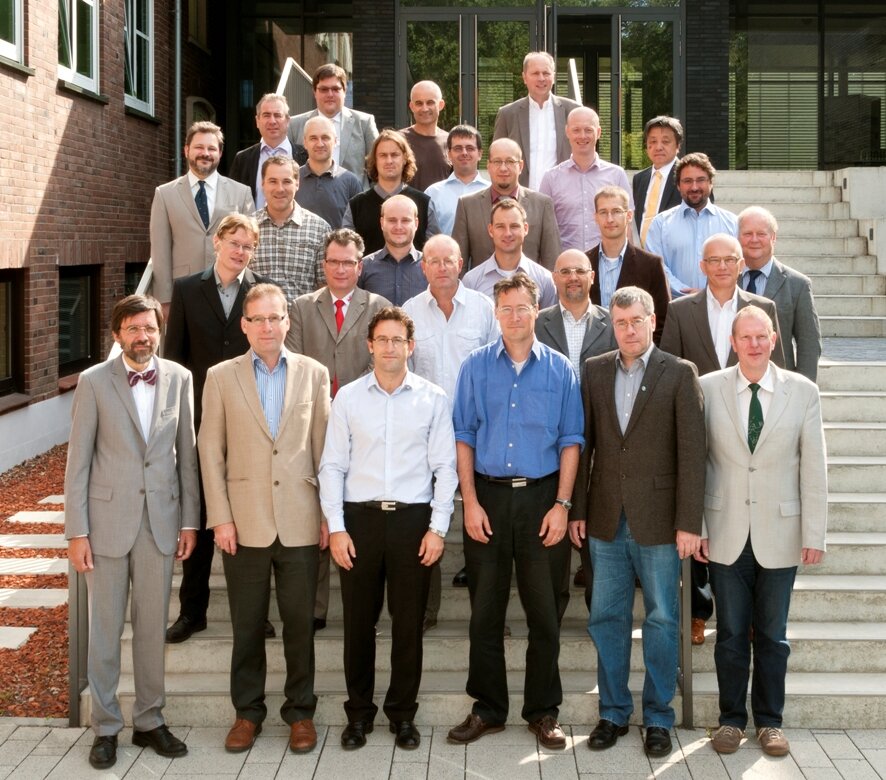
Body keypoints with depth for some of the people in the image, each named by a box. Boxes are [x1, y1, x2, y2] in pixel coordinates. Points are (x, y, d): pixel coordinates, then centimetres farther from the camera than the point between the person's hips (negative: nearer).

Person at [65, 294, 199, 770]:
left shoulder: (179, 379, 4)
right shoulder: (94, 382, -3)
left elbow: (186, 453, 7)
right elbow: (78, 462, -3)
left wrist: (189, 520, 5)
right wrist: (77, 531, -7)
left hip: (160, 520, 2)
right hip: (108, 520, -2)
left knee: (152, 627, 10)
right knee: (105, 628, 6)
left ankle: (149, 721, 23)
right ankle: (105, 727, 18)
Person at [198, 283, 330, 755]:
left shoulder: (314, 374, 5)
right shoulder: (221, 377, 3)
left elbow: (324, 447, 5)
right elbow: (210, 450, 2)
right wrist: (220, 517, -4)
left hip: (301, 521, 0)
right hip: (244, 521, 0)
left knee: (300, 622, 7)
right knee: (247, 623, 9)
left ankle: (300, 711, 21)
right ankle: (247, 711, 23)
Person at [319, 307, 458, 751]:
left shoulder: (433, 399, 3)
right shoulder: (348, 398, 5)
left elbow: (445, 467, 3)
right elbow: (332, 466, 4)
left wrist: (438, 528, -4)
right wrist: (336, 527, -3)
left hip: (413, 518, 0)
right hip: (360, 518, 1)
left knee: (409, 622, 5)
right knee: (358, 620, 6)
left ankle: (403, 714, 20)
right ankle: (359, 714, 20)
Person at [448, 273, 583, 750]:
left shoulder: (560, 370, 2)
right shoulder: (475, 367, 4)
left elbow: (570, 441, 2)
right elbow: (463, 437, 3)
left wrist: (561, 504, -6)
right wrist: (470, 502, -5)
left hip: (541, 497, -1)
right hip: (488, 496, 1)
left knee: (544, 613, 5)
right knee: (485, 612, 7)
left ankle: (543, 711, 18)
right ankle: (488, 709, 19)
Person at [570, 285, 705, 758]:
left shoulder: (679, 374, -4)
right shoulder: (594, 371, 7)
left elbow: (691, 452, -7)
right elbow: (584, 443, 8)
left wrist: (689, 523, -11)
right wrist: (577, 510, 4)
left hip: (658, 520, -3)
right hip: (606, 519, 3)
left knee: (661, 620, 6)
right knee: (607, 617, 9)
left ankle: (658, 718, 18)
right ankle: (613, 713, 22)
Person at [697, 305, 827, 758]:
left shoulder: (802, 392, -2)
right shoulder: (708, 389, -2)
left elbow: (814, 469, -1)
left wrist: (814, 534, -4)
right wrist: (695, 526, -2)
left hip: (780, 534, 0)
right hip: (726, 533, 0)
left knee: (772, 634, 10)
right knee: (731, 632, 8)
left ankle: (769, 721, 24)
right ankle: (732, 718, 22)